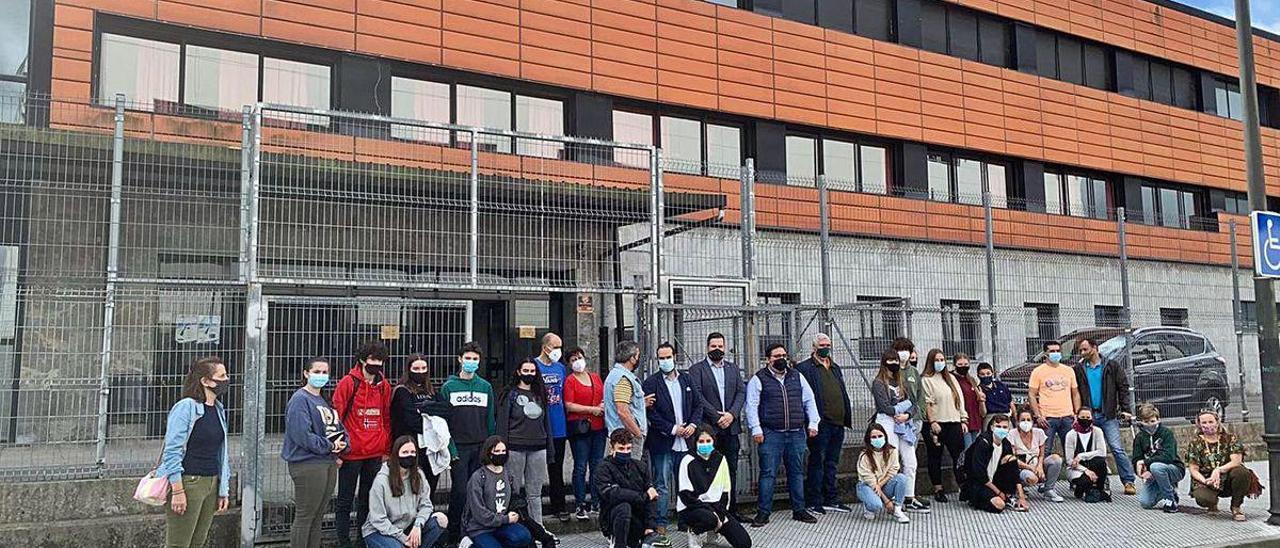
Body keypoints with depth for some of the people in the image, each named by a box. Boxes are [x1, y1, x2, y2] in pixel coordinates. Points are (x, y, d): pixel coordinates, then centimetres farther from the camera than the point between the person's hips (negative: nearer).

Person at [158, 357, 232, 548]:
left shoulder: (219, 410, 12)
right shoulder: (185, 407, -10)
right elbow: (172, 451, -14)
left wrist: (224, 490, 15)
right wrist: (177, 491, -18)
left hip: (212, 483, 7)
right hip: (188, 482, -7)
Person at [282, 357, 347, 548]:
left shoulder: (326, 401, 15)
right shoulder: (300, 399, -11)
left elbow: (338, 427, 17)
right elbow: (301, 434, -20)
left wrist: (341, 443, -4)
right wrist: (329, 446, -15)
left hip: (329, 464, 8)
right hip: (308, 465, -8)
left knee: (318, 517, 14)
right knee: (304, 516, -2)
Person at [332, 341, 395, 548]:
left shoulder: (384, 385, 8)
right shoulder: (348, 383, -7)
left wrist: (387, 450, 12)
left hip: (375, 454, 5)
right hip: (351, 453, -4)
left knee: (368, 500, 13)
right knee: (345, 501, 6)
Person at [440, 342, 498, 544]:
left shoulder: (485, 387, 10)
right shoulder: (449, 387, 0)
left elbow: (490, 419, 10)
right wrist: (450, 449, -11)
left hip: (481, 447, 3)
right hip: (459, 447, -3)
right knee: (460, 491, -5)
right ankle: (454, 534, 8)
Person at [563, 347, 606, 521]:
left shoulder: (595, 377, 14)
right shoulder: (570, 380, -3)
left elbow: (604, 397, 23)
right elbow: (569, 405, -11)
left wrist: (604, 405, 0)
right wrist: (592, 409, -13)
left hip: (598, 427, 5)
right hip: (580, 427, -5)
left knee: (597, 465, 9)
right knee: (581, 467, -1)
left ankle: (596, 501, 18)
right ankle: (581, 505, 5)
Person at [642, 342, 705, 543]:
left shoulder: (686, 380, 11)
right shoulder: (651, 383, -4)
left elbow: (698, 404, 15)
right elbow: (650, 413, -10)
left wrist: (693, 424, -2)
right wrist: (672, 429, -13)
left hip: (685, 442, 4)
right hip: (662, 443, -4)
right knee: (662, 486, -1)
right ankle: (660, 526, 4)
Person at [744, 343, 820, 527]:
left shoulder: (797, 376, 13)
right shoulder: (759, 379, 0)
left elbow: (809, 400, 16)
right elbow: (751, 406, -3)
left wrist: (813, 423, 8)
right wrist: (756, 429, -10)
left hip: (796, 434, 4)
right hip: (771, 434, -4)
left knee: (797, 472, 10)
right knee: (768, 473, -3)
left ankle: (799, 510, 20)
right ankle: (763, 512, 4)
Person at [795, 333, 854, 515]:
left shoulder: (835, 368, 20)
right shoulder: (805, 368, -5)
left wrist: (846, 417, 16)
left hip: (838, 423, 7)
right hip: (821, 424, -7)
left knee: (832, 463, 14)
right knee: (817, 462, -2)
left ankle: (831, 500, 21)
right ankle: (814, 502, 5)